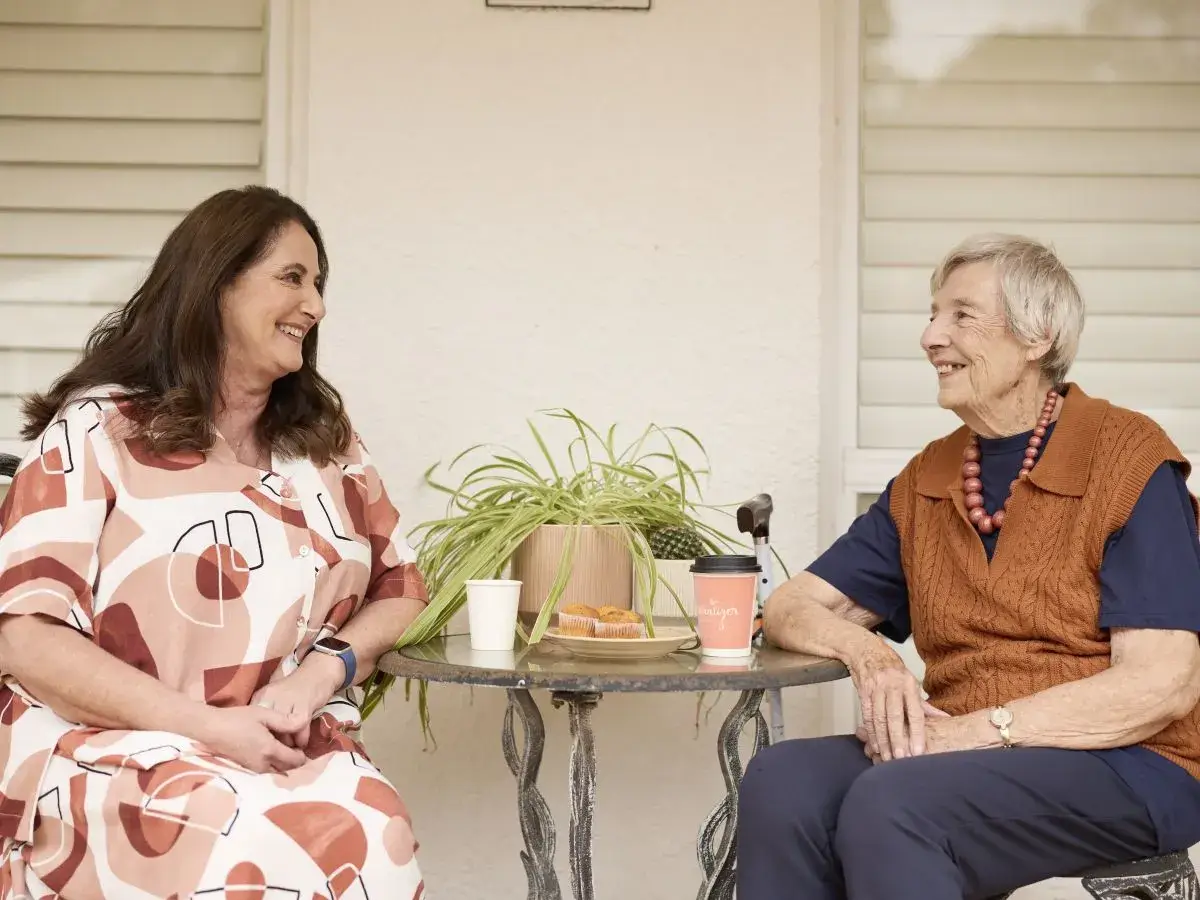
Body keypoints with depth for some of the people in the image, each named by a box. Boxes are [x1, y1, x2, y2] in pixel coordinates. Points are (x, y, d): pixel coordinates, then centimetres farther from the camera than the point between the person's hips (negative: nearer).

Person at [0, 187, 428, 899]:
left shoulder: (327, 439, 17)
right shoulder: (96, 431, 0)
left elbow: (402, 591, 16)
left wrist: (321, 671, -6)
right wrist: (207, 726, -16)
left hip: (300, 754, 4)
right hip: (113, 751, -4)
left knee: (372, 834, -30)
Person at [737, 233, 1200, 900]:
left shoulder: (1131, 461, -6)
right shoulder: (925, 482, 13)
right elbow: (791, 607, 11)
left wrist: (976, 731, -20)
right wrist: (868, 655, -12)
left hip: (1125, 768, -5)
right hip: (959, 750, 5)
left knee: (890, 802, -33)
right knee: (780, 780, -24)